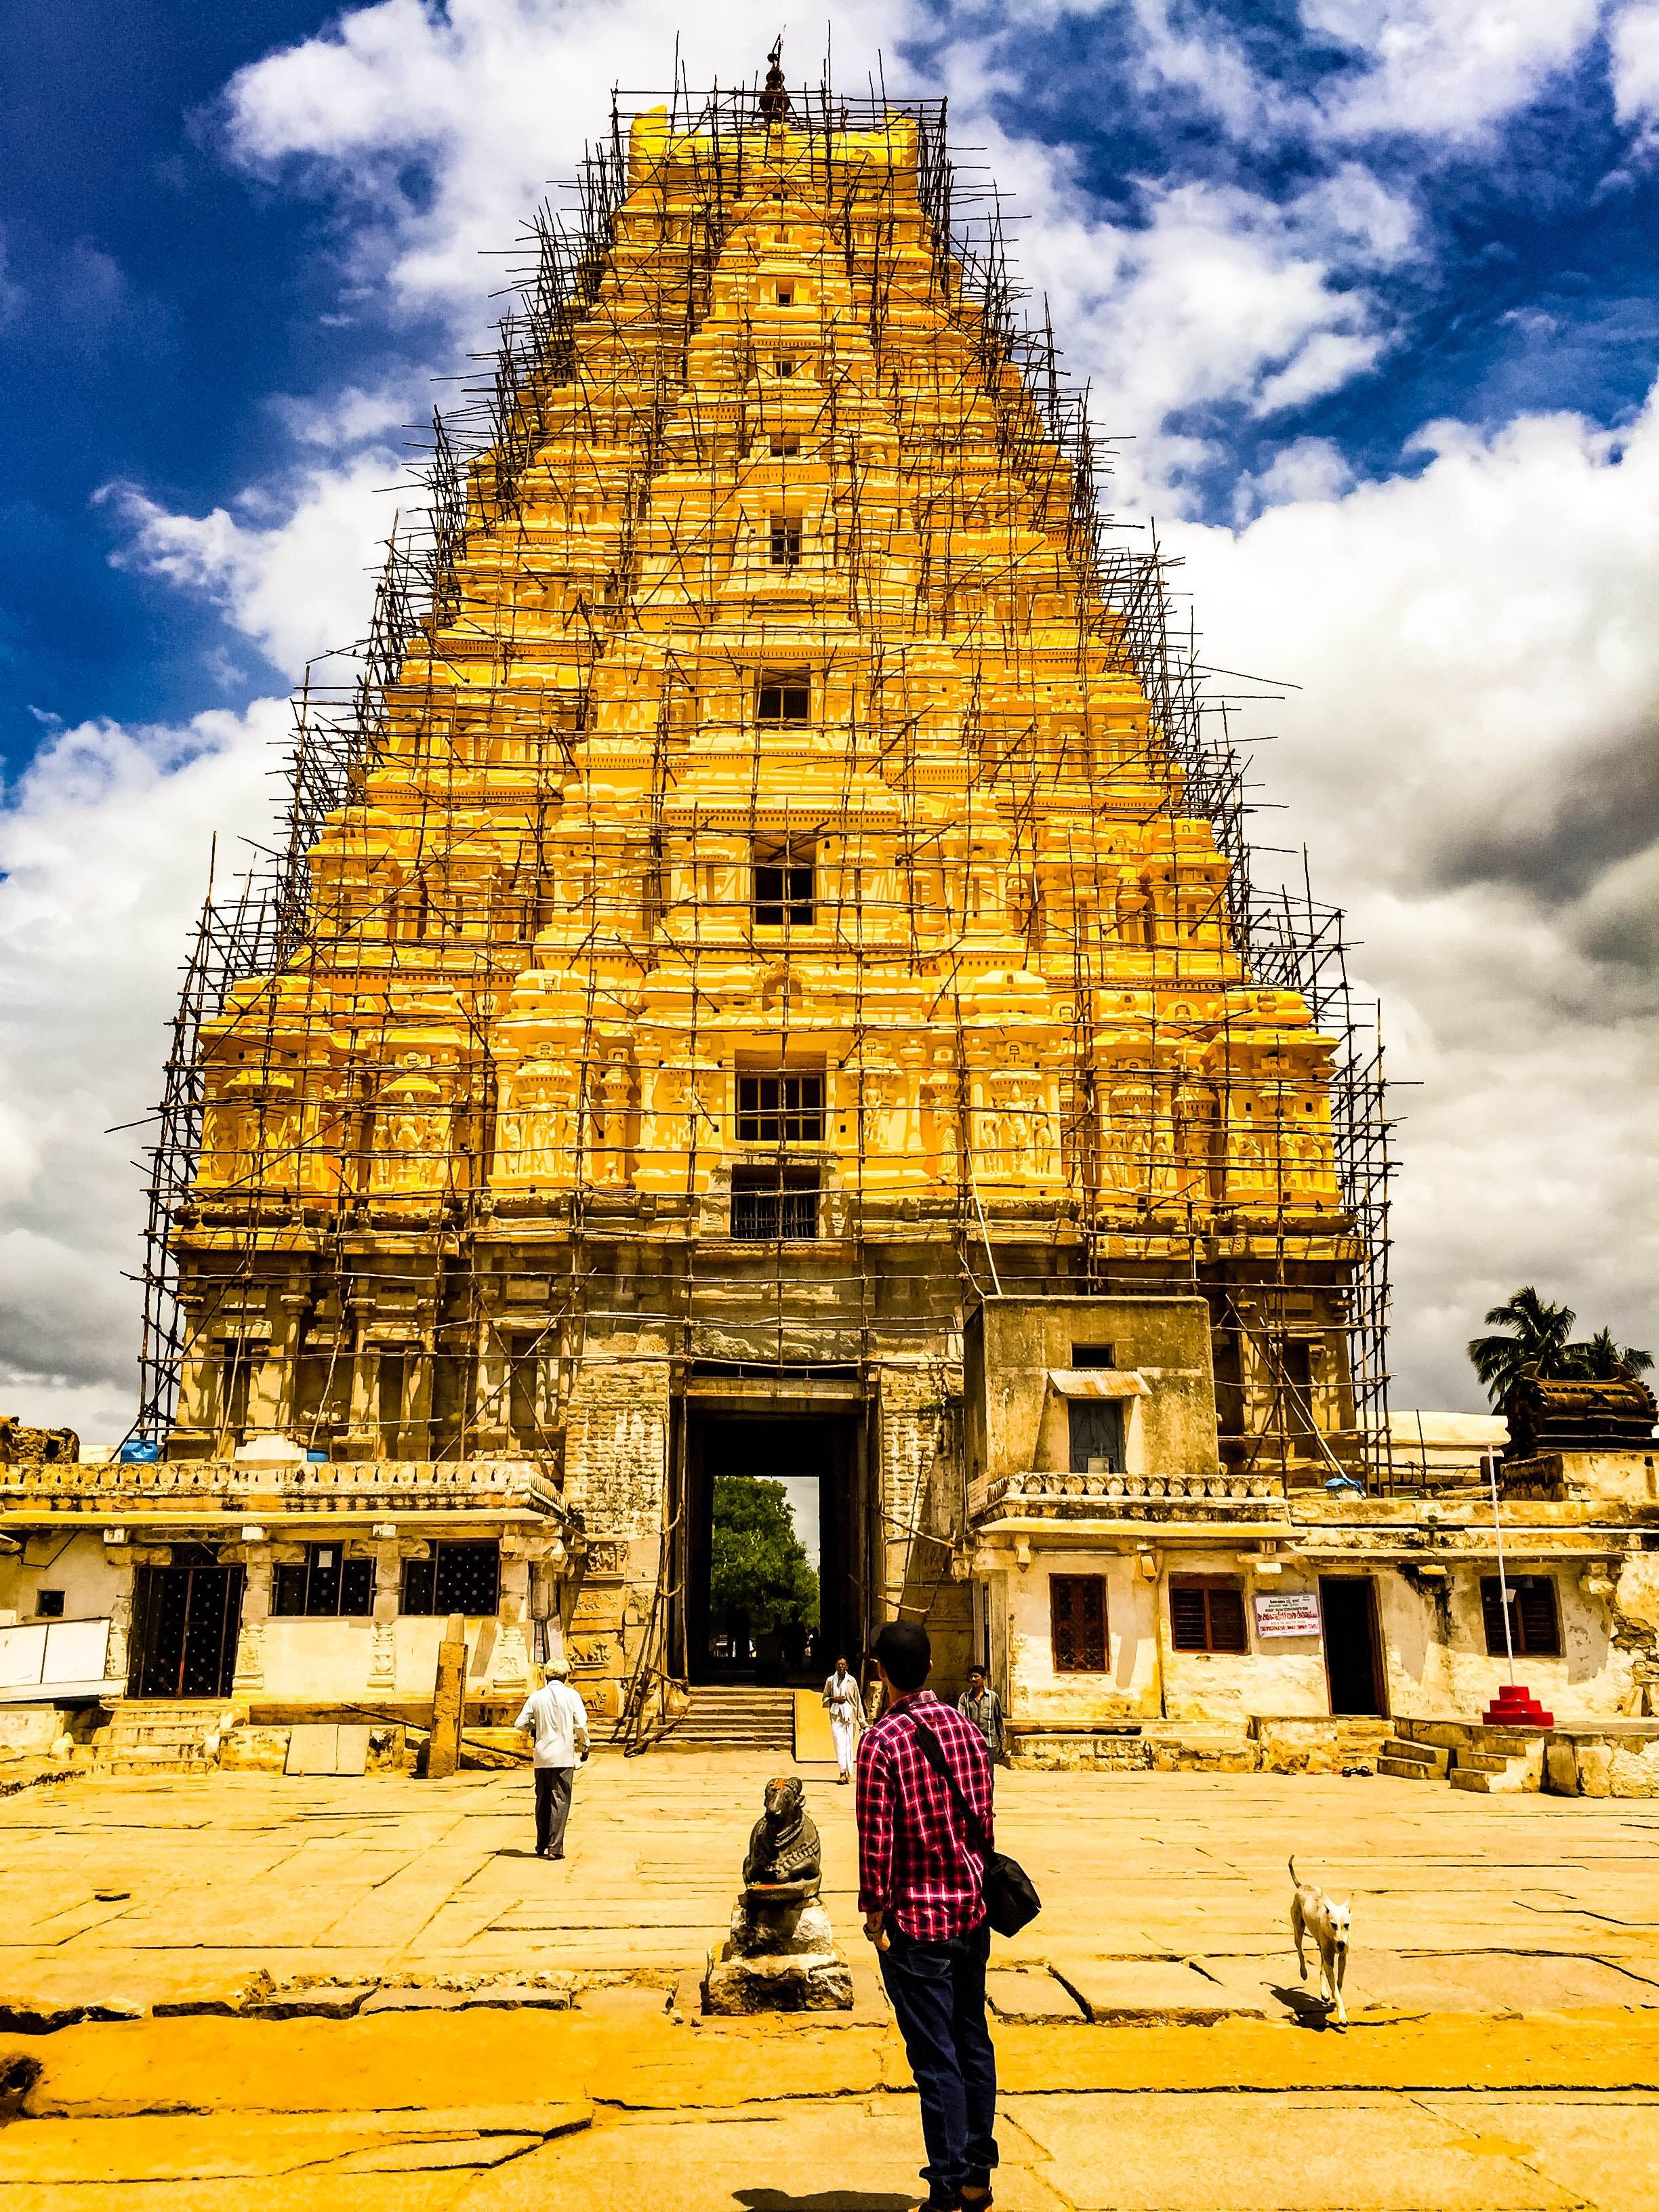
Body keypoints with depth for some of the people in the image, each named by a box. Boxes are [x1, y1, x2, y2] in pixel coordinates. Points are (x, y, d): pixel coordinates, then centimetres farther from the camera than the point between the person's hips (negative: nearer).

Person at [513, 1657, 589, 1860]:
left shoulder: (536, 1697, 3)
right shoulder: (571, 1695, -5)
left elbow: (520, 1723, 2)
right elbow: (581, 1725, -8)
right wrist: (584, 1746, 7)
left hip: (542, 1757, 3)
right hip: (564, 1756, -3)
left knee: (542, 1802, 14)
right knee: (560, 1801, 0)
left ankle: (542, 1847, 20)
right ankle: (555, 1848, -5)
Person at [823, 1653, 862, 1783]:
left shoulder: (852, 1681, 4)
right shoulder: (830, 1681, 4)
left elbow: (857, 1701, 9)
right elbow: (825, 1699, 12)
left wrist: (861, 1719, 8)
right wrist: (834, 1699, -7)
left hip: (850, 1716, 1)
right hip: (836, 1716, 0)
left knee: (849, 1745, 1)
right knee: (840, 1744, -10)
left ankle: (848, 1773, 8)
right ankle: (843, 1772, -14)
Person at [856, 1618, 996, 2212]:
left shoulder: (881, 1741, -17)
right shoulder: (967, 1730, 1)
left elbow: (877, 1838, -18)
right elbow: (984, 1822, 7)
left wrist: (875, 1913, -8)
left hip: (916, 1922, -6)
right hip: (972, 1914, 6)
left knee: (935, 2058, 4)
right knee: (973, 2044, 17)